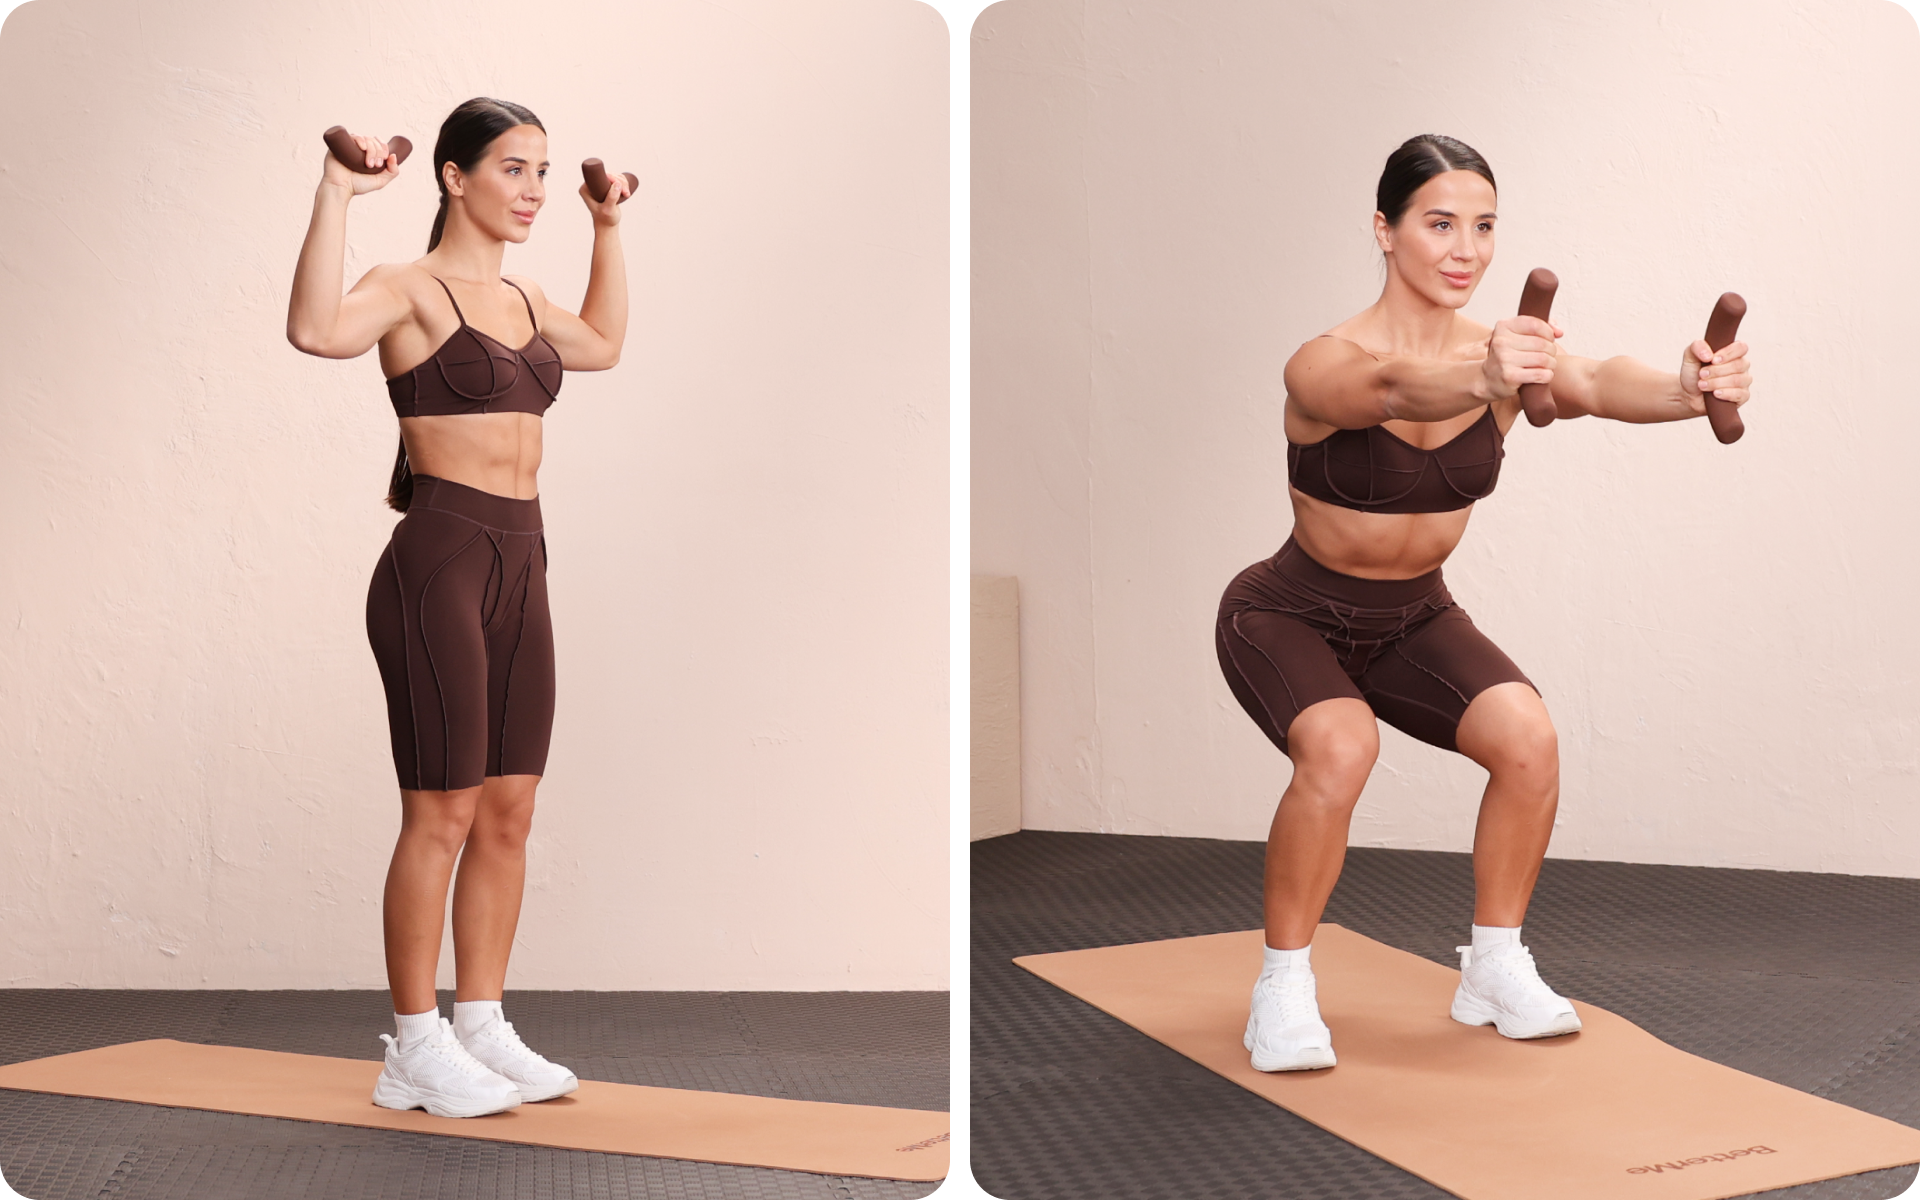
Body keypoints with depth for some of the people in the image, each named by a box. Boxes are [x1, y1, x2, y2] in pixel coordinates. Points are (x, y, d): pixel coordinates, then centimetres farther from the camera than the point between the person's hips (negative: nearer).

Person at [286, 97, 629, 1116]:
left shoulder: (521, 297, 15)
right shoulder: (411, 288, -8)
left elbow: (602, 345, 36)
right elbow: (317, 330, -30)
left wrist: (606, 228, 32)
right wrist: (336, 194, -27)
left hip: (519, 566, 8)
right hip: (438, 561, -8)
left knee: (508, 814, 10)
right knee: (442, 814, -4)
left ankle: (480, 1031, 20)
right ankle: (414, 1051, 7)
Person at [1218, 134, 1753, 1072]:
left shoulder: (1506, 354, -15)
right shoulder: (1325, 366, -26)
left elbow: (1596, 383, -36)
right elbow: (1395, 389, -50)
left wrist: (1686, 388, -59)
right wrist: (1483, 380, -72)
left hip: (1413, 617, 5)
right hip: (1289, 616, -4)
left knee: (1527, 736, -19)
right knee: (1340, 746, -32)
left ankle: (1494, 969, 2)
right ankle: (1283, 987, -13)